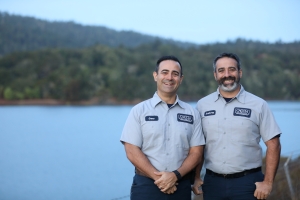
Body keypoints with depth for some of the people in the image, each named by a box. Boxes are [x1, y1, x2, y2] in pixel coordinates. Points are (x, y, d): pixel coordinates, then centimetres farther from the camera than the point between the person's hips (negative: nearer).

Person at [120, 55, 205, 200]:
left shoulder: (192, 113, 7)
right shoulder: (139, 111, 1)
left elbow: (196, 152, 3)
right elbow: (132, 151, -6)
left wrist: (176, 175, -13)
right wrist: (158, 177, -14)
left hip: (181, 186, 2)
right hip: (146, 185, -2)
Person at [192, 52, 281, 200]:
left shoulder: (258, 105, -2)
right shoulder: (202, 105, 5)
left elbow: (273, 145, -2)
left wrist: (267, 183, -8)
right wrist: (196, 178, 2)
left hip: (247, 182, -2)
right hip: (212, 182, 2)